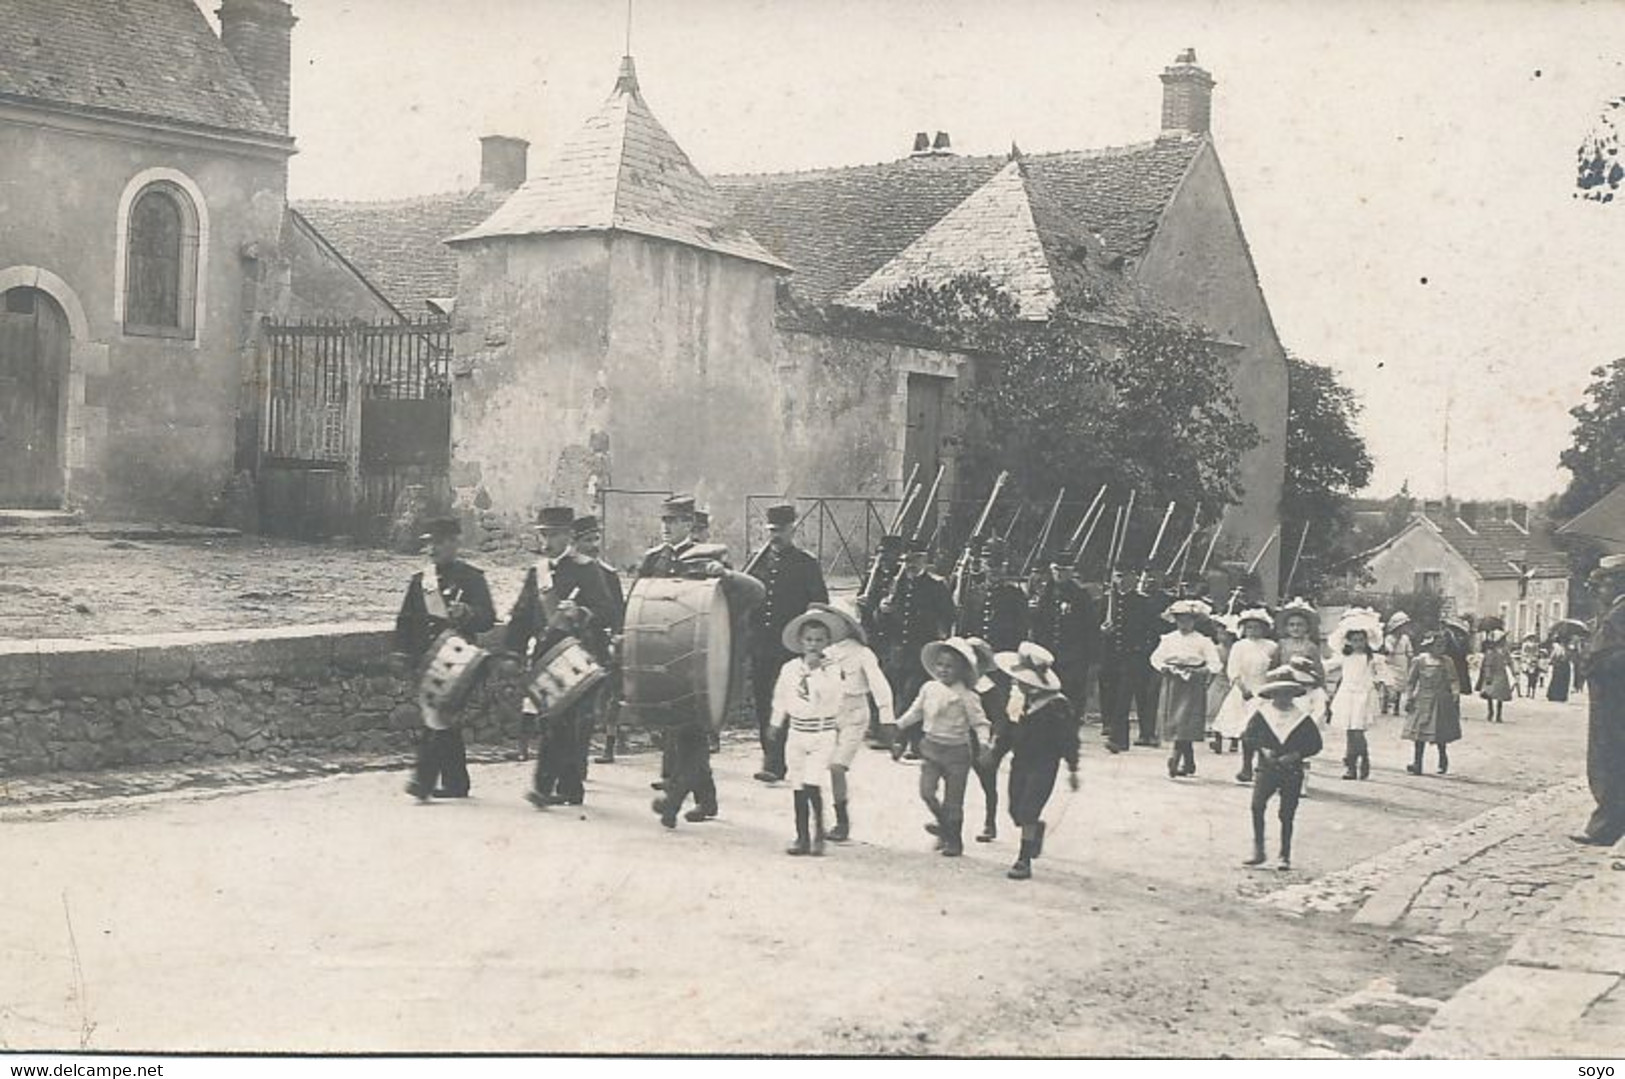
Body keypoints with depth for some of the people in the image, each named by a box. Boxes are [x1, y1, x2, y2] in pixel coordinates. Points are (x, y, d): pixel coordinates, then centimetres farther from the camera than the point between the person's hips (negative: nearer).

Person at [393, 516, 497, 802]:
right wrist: (403, 652, 7)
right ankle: (455, 783, 17)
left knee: (439, 718, -15)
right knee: (445, 721, 10)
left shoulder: (471, 578, -1)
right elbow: (406, 620, 17)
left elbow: (488, 618, -9)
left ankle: (425, 778, -18)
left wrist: (468, 614, -28)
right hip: (425, 660, 6)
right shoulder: (420, 579, 15)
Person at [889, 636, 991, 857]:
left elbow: (980, 722, -10)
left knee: (953, 801, 4)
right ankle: (944, 825, 19)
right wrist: (897, 726, 12)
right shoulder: (929, 689, 2)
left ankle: (954, 841, 21)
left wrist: (983, 742, -26)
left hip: (957, 750, -4)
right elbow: (915, 713, 15)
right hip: (931, 747, 4)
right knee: (926, 792, -8)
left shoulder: (966, 696, -13)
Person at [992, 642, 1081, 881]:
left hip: (1043, 765, -7)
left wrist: (1072, 769, -10)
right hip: (1020, 761, 7)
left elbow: (1069, 739, -12)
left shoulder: (1056, 705, -18)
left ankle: (1024, 861, -2)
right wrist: (998, 741, 5)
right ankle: (1037, 828, 44)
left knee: (1028, 812, -11)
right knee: (1016, 810, 11)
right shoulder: (1017, 696, 2)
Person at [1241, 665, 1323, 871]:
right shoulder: (1262, 712, 3)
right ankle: (1258, 850, -6)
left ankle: (1285, 856, 16)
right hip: (1267, 767, 0)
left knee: (1287, 814, 3)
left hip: (1292, 770, 0)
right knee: (1257, 804, -18)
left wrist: (1296, 755, -11)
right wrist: (1262, 749, -15)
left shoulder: (1303, 716, 2)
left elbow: (1315, 743, 3)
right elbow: (1248, 735, 2)